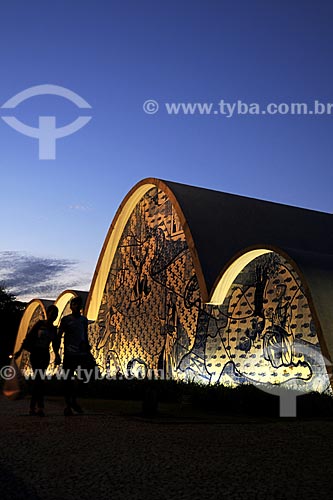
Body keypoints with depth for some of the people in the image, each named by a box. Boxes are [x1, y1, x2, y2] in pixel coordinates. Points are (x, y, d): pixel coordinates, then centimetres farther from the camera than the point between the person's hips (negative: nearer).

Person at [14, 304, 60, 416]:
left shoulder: (53, 329, 9)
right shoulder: (40, 324, -5)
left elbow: (55, 344, 13)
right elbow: (28, 337, -5)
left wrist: (57, 356, 0)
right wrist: (20, 350, -7)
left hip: (45, 355, 5)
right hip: (35, 353, -5)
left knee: (38, 380, 7)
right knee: (39, 379, -14)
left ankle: (32, 407, 13)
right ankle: (40, 407, -20)